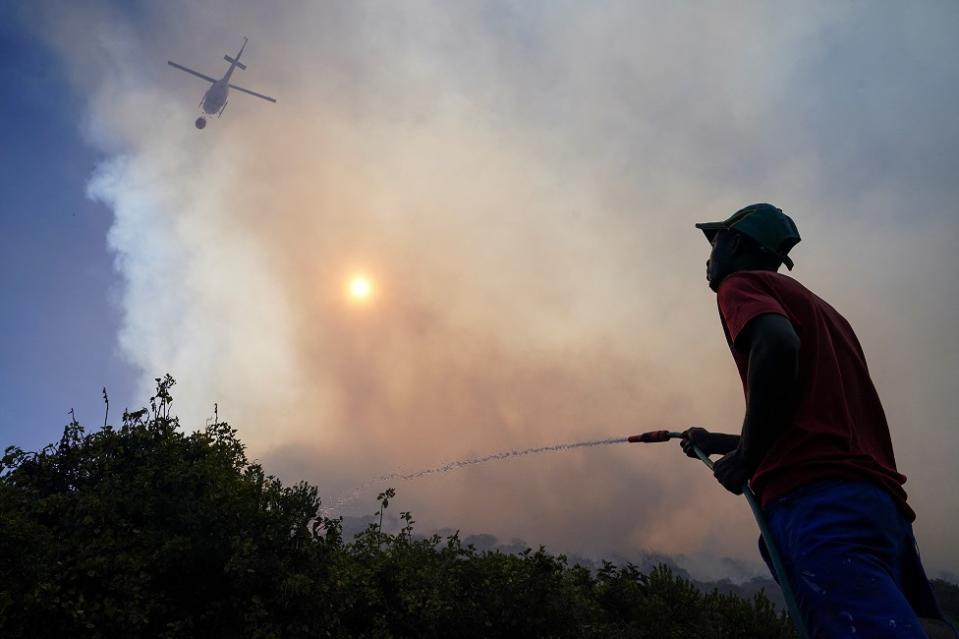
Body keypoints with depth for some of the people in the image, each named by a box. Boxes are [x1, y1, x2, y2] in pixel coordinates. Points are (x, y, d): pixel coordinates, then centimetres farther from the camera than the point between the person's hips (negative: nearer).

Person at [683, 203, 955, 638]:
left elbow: (777, 344, -17)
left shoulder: (740, 284, 8)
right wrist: (717, 443, 40)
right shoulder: (819, 308, 33)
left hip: (815, 499, -9)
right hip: (883, 502, 9)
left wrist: (744, 459, -8)